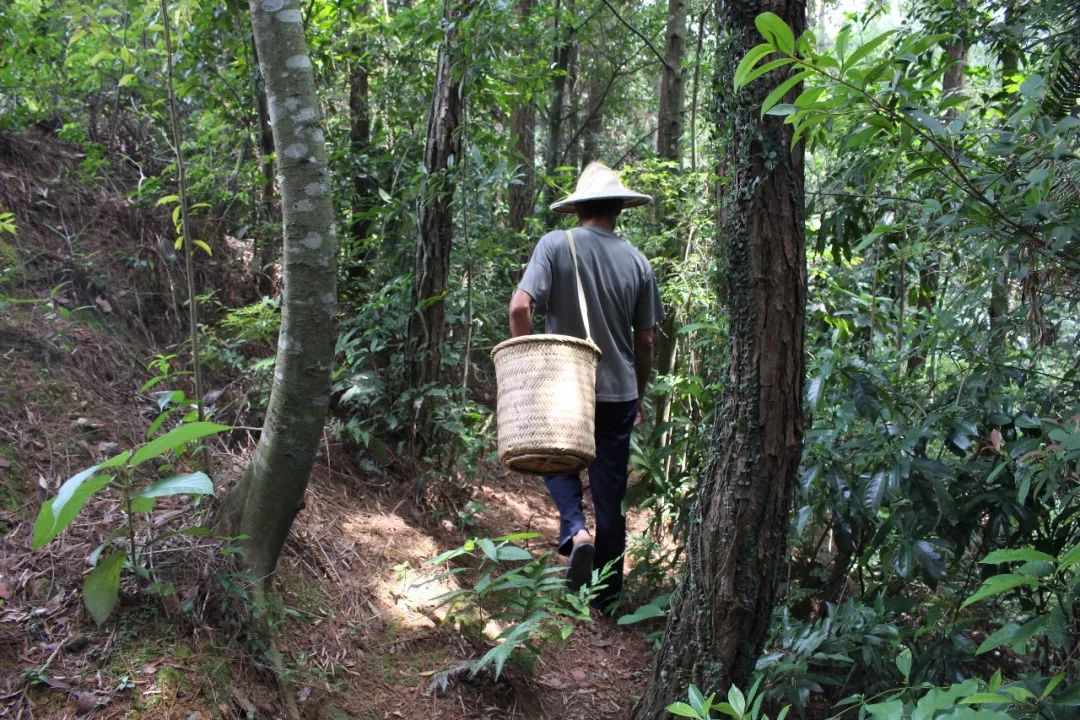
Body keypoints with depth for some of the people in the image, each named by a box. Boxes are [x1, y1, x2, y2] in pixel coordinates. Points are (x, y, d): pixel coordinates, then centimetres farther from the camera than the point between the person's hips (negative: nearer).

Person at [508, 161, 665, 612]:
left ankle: (575, 531, -2)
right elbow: (645, 342, 3)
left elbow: (520, 307, -19)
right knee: (610, 498, 12)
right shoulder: (636, 261, 0)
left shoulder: (555, 246, -8)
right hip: (619, 393, 2)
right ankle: (606, 595, 21)